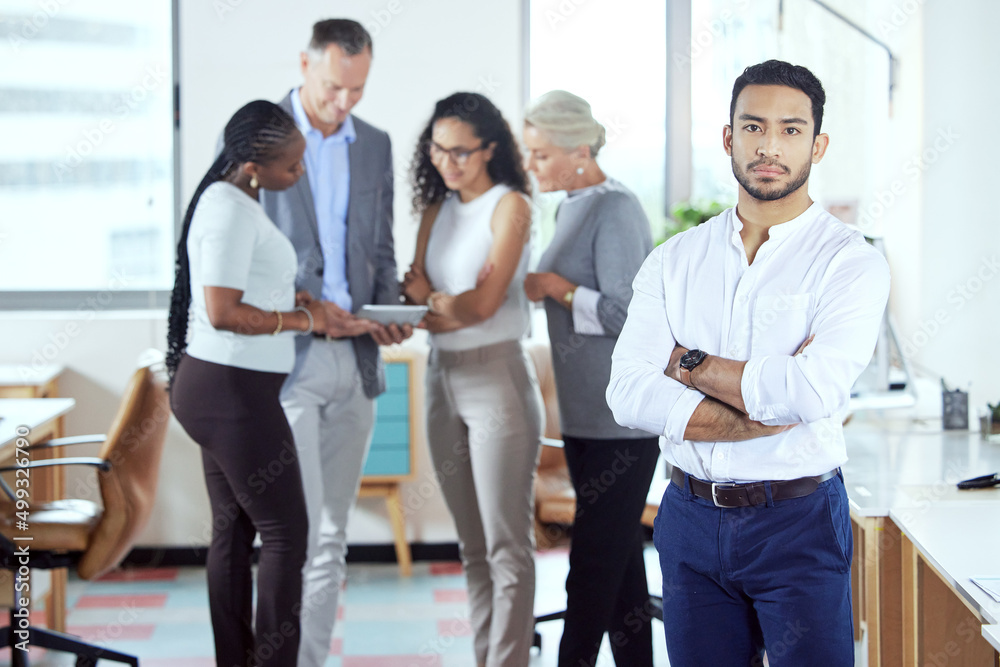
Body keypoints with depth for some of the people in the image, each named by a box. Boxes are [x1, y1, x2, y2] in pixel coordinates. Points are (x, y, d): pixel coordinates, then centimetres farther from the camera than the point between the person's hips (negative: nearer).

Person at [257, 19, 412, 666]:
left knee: (332, 534, 9)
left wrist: (389, 313, -3)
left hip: (355, 357, 5)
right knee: (299, 527, -10)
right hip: (283, 357, -5)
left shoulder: (375, 144, 12)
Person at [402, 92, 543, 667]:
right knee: (473, 548, 10)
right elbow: (417, 291, 6)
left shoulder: (510, 206, -4)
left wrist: (434, 303, -1)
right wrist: (452, 307, -13)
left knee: (508, 547, -6)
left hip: (496, 376, -7)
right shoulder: (437, 209, 15)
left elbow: (484, 303, -12)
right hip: (443, 378, 7)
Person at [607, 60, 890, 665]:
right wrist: (770, 413, -15)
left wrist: (689, 364, -10)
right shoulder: (675, 260, 6)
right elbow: (629, 393, -7)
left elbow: (814, 392, -22)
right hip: (691, 519, 4)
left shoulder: (852, 261, -6)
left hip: (799, 524, -3)